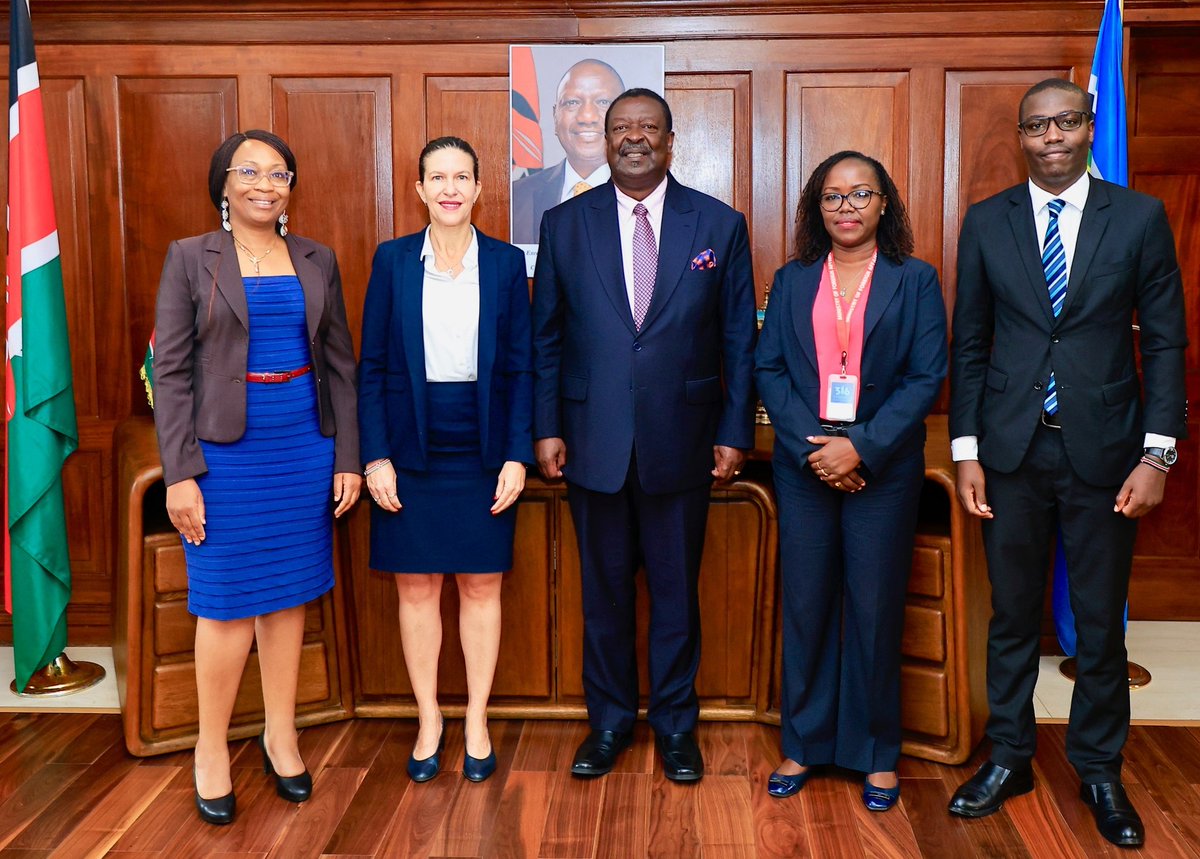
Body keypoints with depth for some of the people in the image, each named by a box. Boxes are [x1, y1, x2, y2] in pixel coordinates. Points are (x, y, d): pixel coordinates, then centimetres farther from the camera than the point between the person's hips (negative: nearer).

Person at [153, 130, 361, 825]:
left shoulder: (317, 262, 8)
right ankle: (212, 747, 20)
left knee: (290, 594, 10)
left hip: (305, 448, 3)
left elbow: (340, 364, 9)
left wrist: (348, 456, 4)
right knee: (229, 602, 1)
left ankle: (282, 734, 26)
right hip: (226, 452, -3)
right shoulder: (190, 259, -1)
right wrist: (180, 474, -10)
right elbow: (171, 372, -4)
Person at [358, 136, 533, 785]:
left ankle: (476, 722, 24)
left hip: (482, 449, 0)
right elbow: (371, 367, 0)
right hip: (411, 448, 0)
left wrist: (517, 455, -6)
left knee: (481, 585, 8)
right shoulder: (393, 260, 1)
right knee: (416, 586, 7)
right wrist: (375, 456, -7)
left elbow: (520, 367, 2)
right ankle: (429, 721, 24)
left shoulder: (505, 263, 2)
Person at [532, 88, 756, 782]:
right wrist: (546, 428, 0)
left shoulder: (720, 225, 1)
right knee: (604, 590, 13)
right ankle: (610, 720, 31)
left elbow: (739, 339, 3)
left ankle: (676, 723, 29)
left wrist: (735, 432, -1)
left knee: (676, 590, 11)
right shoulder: (564, 225, 3)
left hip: (681, 439, 0)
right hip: (593, 439, 1)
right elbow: (546, 338, 5)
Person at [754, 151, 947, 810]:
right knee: (805, 606, 7)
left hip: (883, 469, -2)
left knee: (875, 609, 5)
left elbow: (927, 377, -4)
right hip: (804, 465, 2)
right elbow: (768, 368, 3)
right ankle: (804, 744, 21)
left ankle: (877, 752, 20)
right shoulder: (792, 281, 10)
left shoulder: (915, 281, 4)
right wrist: (812, 447, -10)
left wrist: (862, 448, -14)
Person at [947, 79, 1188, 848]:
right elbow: (969, 343, 4)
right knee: (1012, 615, 11)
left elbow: (1166, 342, 0)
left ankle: (1100, 770, 28)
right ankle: (1009, 758, 28)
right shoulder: (987, 222, 3)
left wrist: (1158, 454, -7)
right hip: (1012, 449, 1)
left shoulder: (1140, 218, 1)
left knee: (1101, 623, 9)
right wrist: (966, 450, -1)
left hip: (1103, 451, -1)